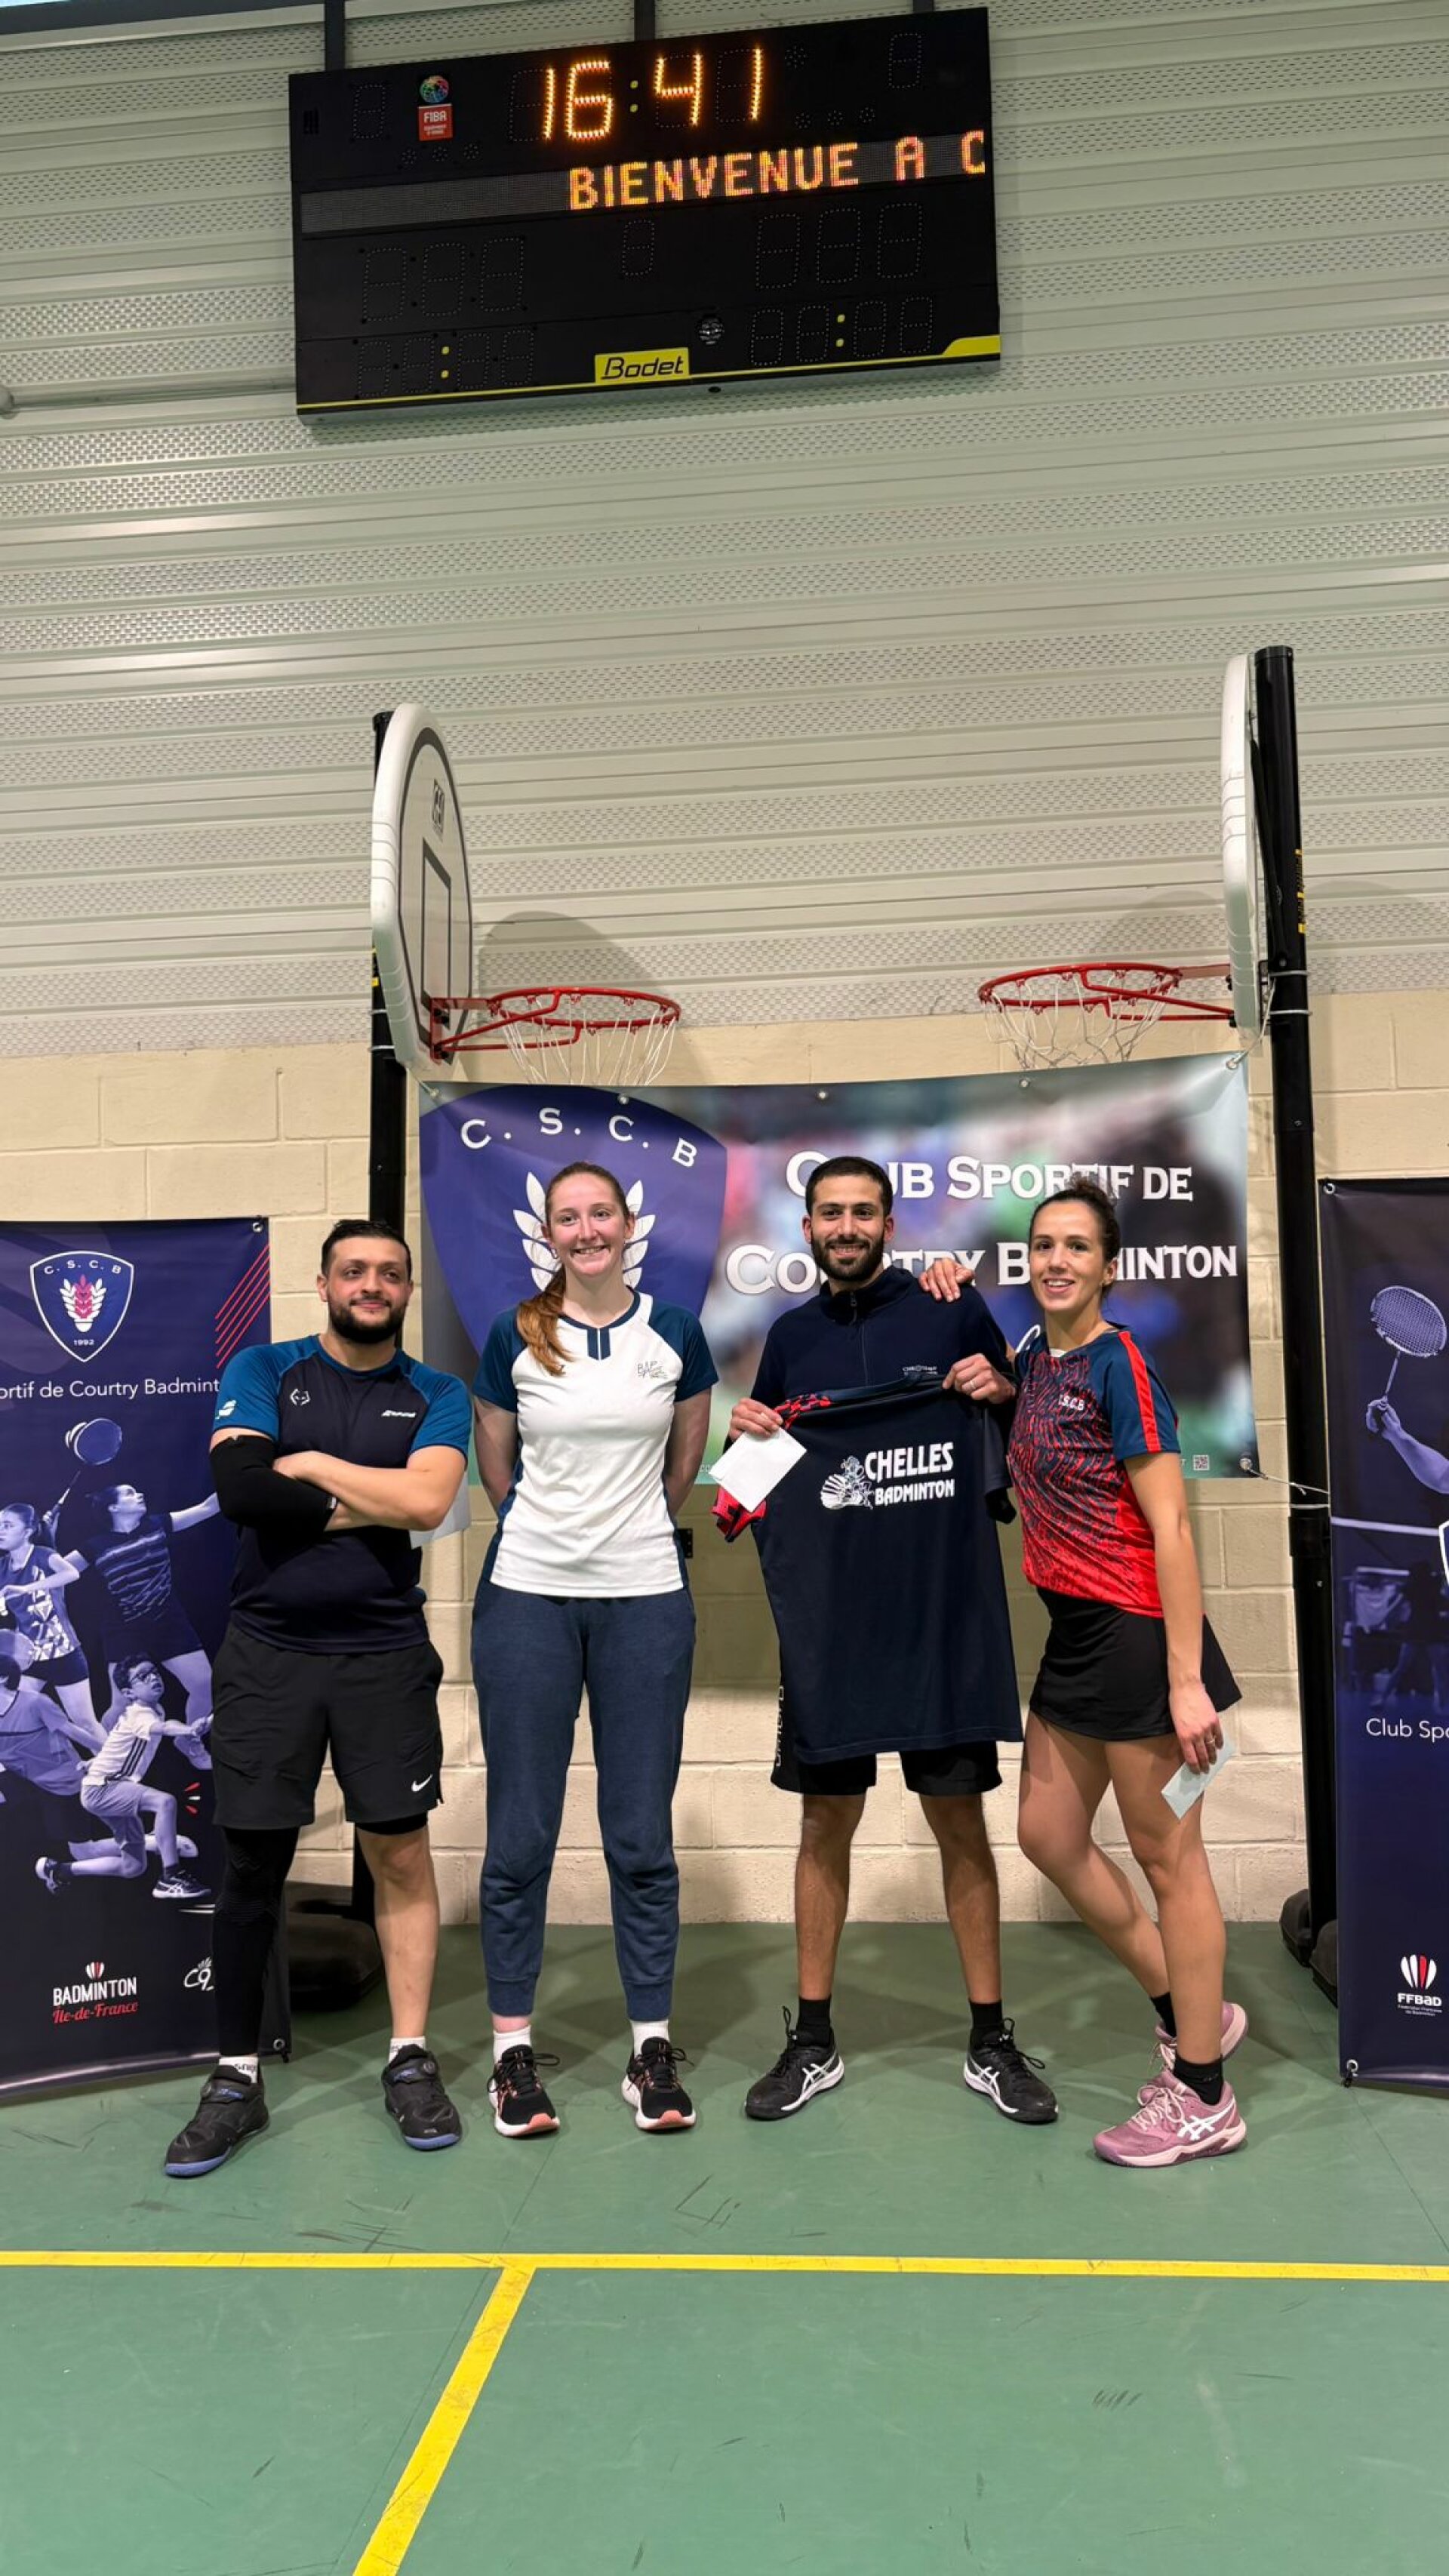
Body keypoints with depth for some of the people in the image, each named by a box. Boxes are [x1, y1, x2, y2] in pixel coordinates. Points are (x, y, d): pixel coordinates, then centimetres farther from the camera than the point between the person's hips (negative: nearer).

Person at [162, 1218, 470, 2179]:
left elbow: (427, 1498, -15)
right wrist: (370, 1507, -11)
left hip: (385, 1656, 0)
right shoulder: (262, 1370, 2)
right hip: (268, 1654, 0)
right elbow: (240, 1486, -14)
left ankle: (411, 2060, 20)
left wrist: (309, 1465, -10)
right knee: (252, 1869, 6)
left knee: (402, 1854, 4)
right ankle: (237, 2080, 22)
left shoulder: (437, 1396, 3)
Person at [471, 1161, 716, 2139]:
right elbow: (496, 1467, 11)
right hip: (529, 1596, 0)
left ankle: (653, 2044, 19)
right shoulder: (515, 1338, 1)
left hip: (645, 1599, 1)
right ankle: (513, 2045, 19)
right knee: (521, 1832, 5)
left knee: (642, 1834, 6)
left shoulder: (675, 1334, 2)